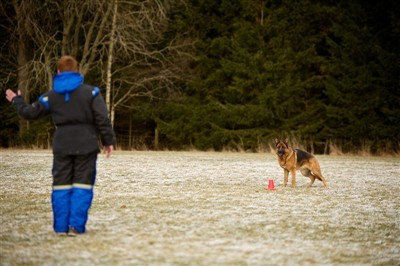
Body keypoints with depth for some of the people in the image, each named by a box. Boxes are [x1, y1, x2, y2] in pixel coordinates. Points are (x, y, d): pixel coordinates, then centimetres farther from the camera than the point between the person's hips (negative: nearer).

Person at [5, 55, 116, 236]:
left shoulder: (51, 96, 3)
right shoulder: (90, 92, -3)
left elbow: (29, 113, 12)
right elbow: (102, 119, -8)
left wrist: (16, 100, 30)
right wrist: (108, 140, 0)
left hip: (62, 146, 2)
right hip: (86, 145, -2)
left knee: (61, 185, 9)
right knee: (82, 184, 1)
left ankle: (61, 226, 7)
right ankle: (76, 226, -7)